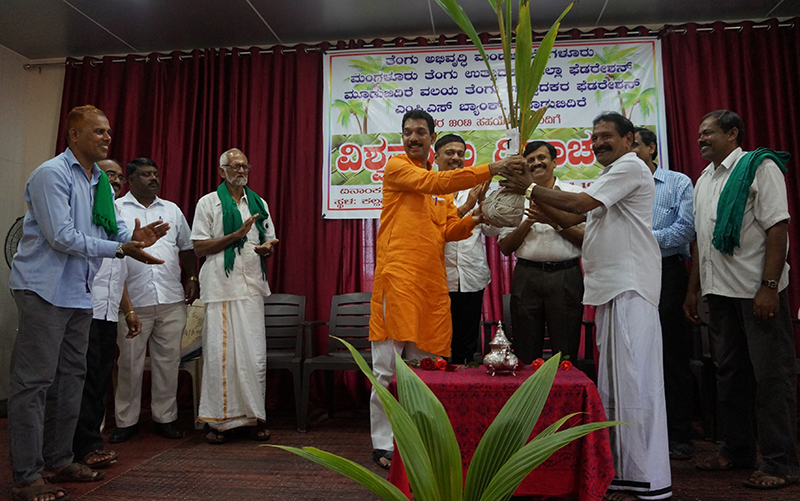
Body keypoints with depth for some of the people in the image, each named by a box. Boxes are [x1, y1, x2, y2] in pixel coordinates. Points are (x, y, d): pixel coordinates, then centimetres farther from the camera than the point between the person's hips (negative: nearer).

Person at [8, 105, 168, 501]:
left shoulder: (100, 181, 13)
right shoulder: (52, 174, -13)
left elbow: (115, 228, 13)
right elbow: (62, 236, -21)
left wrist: (134, 236, -10)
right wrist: (121, 249, -23)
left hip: (79, 291, 9)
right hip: (44, 289, -9)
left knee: (71, 376, 15)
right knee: (34, 381, -2)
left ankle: (58, 460, 28)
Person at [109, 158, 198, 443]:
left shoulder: (172, 210, 16)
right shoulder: (116, 210, 5)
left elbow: (187, 247, 20)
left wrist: (192, 279, 10)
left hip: (172, 301, 3)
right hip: (133, 301, -3)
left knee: (168, 360, 7)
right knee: (130, 363, 5)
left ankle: (165, 418, 18)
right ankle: (126, 421, 19)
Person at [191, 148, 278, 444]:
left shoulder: (259, 204, 18)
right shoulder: (208, 203, 7)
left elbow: (270, 242, 22)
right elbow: (199, 248, 0)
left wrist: (267, 248, -2)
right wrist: (236, 235, -10)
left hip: (252, 287, 3)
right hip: (220, 289, -3)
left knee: (255, 354, 0)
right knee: (219, 353, -4)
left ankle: (255, 417, 9)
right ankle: (220, 420, 7)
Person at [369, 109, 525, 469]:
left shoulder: (440, 185, 23)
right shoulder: (396, 167, 3)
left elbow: (448, 229, 17)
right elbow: (434, 183, -13)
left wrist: (473, 220, -4)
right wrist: (490, 169, -15)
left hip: (432, 281, 6)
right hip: (398, 276, -6)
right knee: (388, 367, -3)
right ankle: (383, 444, 8)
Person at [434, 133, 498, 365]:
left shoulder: (474, 188, 14)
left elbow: (493, 230, 7)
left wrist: (482, 200, -7)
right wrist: (465, 207, -18)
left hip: (471, 279, 4)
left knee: (467, 347, 11)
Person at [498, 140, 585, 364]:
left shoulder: (575, 193, 8)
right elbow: (505, 247, 7)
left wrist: (555, 222, -10)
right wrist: (528, 222, -6)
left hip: (566, 276, -1)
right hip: (526, 277, 2)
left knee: (565, 354, 4)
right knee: (526, 355, 6)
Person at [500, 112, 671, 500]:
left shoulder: (631, 167, -5)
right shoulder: (609, 177, 26)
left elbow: (577, 203, -15)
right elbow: (570, 219, 20)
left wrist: (531, 188, -4)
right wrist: (532, 193, 10)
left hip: (630, 288, -10)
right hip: (608, 288, 10)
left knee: (633, 378, -9)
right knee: (612, 381, 11)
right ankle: (621, 469, 20)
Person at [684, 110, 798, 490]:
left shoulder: (760, 167, -4)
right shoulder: (703, 180, 17)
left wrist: (769, 287, -20)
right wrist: (693, 289, 15)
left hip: (757, 290, -7)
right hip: (719, 290, 7)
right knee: (730, 372, 13)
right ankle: (737, 450, 25)